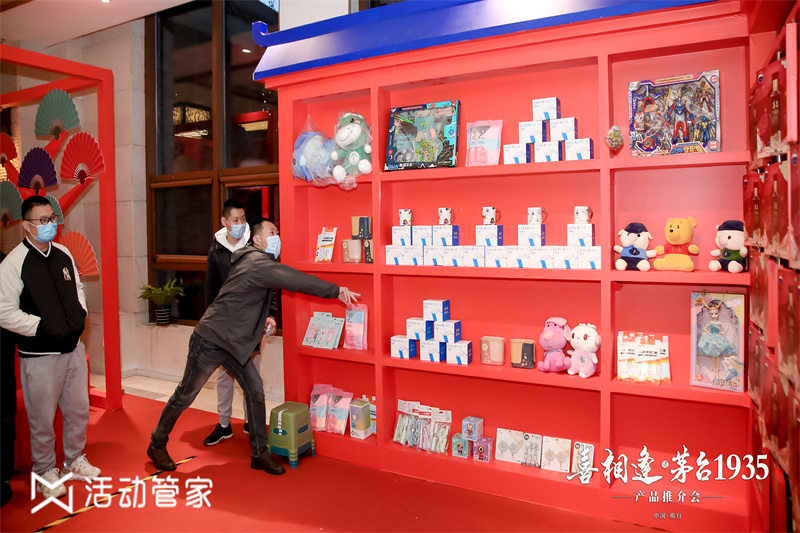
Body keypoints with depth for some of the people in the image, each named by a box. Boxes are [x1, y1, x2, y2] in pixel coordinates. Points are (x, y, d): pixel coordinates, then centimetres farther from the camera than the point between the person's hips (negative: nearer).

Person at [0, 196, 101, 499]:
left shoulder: (63, 254, 4)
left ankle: (74, 460, 39)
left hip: (73, 348, 6)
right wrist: (43, 327, -19)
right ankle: (45, 473, 31)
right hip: (39, 356, -6)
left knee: (79, 410, 18)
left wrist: (80, 314, 2)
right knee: (42, 419, 9)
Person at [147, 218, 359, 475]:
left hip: (234, 343, 9)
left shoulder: (262, 262, 8)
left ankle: (259, 454, 10)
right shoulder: (257, 263, -24)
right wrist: (336, 290, -30)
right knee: (185, 395, 7)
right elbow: (294, 280, -32)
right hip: (211, 340, -9)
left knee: (255, 390, 2)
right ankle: (157, 445, 28)